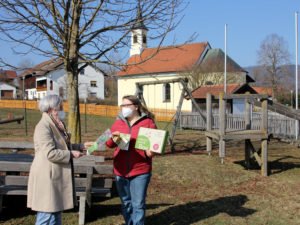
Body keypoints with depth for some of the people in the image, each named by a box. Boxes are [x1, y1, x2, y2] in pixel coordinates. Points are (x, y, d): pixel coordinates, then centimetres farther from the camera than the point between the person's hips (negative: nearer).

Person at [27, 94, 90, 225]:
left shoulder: (57, 125, 13)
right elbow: (50, 153, -25)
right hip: (47, 178, -10)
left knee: (56, 213, 16)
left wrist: (81, 146, 11)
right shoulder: (43, 127, -17)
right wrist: (71, 154, -17)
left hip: (57, 177, 10)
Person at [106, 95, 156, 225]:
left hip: (140, 170, -4)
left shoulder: (148, 122, -4)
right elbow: (108, 143, 8)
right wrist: (113, 139, -14)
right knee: (126, 202, 16)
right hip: (120, 170, 4)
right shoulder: (118, 122, 8)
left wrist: (149, 152, -23)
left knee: (138, 204, 2)